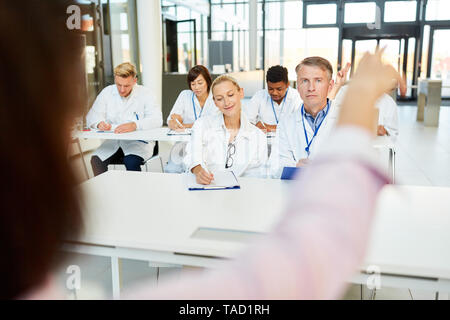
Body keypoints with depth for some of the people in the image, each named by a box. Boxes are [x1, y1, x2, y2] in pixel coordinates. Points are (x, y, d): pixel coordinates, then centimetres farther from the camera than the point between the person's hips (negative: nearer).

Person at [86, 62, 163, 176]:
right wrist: (99, 123, -24)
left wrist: (134, 125, -33)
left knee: (131, 161, -33)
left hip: (139, 141, -3)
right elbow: (91, 116, 2)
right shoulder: (107, 92, 6)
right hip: (113, 140, 3)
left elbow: (157, 119, -15)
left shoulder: (144, 93, -3)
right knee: (96, 160, -23)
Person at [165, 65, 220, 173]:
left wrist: (185, 125, -17)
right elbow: (170, 121, 1)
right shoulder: (185, 95, 9)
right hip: (185, 143, 2)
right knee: (171, 170, -25)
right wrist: (174, 123, -24)